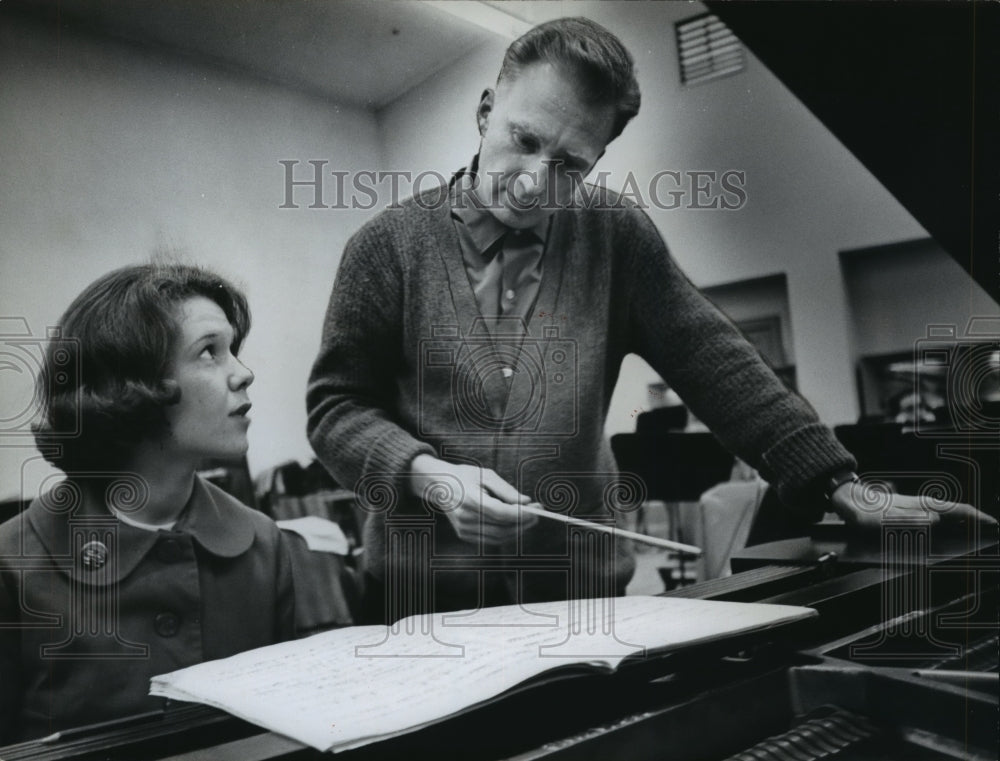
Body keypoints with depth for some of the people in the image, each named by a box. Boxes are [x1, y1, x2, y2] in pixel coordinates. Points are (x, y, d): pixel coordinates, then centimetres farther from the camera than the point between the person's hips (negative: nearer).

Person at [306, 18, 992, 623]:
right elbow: (337, 406, -1)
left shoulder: (616, 238, 1)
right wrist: (428, 475, -19)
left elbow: (715, 366, -2)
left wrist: (844, 489, -9)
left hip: (583, 590, 2)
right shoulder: (390, 244, -3)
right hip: (426, 595, -1)